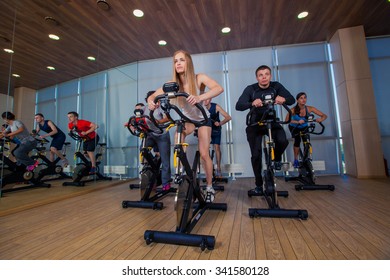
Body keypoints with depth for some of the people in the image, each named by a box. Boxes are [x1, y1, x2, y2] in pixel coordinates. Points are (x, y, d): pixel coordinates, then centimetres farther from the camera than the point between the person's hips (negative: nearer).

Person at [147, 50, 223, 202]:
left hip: (202, 118, -2)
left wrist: (199, 97, -58)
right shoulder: (173, 84, -16)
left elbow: (219, 88, -40)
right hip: (186, 119, 2)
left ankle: (209, 188, 12)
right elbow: (153, 95, -22)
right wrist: (150, 101, -47)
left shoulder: (199, 78, -23)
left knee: (204, 154, -8)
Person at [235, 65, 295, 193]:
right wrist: (252, 103, -48)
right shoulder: (250, 89, -15)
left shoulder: (276, 86, -8)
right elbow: (238, 106, -28)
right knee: (256, 155, -5)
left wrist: (284, 99, -38)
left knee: (282, 141, -28)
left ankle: (277, 158, 9)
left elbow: (292, 99, -15)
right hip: (255, 124, -1)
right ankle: (258, 184, 15)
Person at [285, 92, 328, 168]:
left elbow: (324, 116, -19)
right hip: (294, 127, -3)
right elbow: (287, 120, -42)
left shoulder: (309, 108, -21)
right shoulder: (294, 110, -28)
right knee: (297, 140, -24)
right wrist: (297, 122, -55)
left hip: (304, 127, 3)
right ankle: (296, 160, -6)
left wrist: (321, 119, -42)